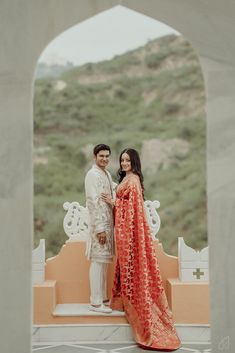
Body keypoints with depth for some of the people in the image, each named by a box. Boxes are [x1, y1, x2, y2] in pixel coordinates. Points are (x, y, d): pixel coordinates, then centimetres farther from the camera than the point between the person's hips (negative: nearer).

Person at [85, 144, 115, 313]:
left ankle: (103, 298, 21)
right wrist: (100, 228, -20)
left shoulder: (107, 174, 16)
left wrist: (109, 225, 14)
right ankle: (95, 302, 2)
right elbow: (93, 202, -17)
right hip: (99, 224, -9)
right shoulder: (92, 174, -11)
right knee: (98, 261, -5)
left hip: (108, 222, 9)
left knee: (104, 261, 13)